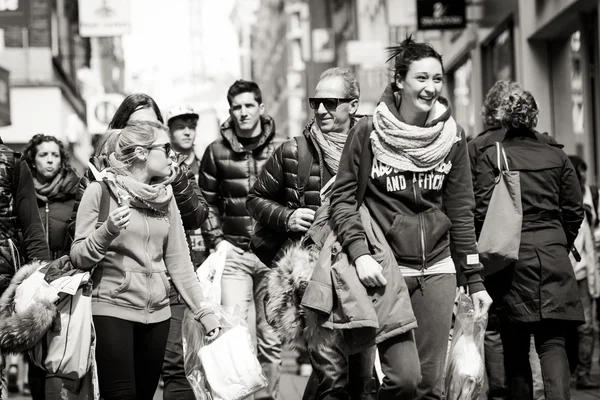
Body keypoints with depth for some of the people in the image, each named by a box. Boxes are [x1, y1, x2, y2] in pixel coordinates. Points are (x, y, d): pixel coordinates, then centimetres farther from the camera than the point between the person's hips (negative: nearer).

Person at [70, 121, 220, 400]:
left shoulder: (165, 196, 10)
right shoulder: (101, 190, -4)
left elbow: (178, 260, 10)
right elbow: (79, 257, -7)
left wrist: (203, 310, 5)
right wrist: (108, 231, -24)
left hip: (157, 312, 5)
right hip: (113, 309, -5)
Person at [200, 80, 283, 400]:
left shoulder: (281, 149, 3)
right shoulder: (217, 152, 5)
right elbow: (208, 202, 13)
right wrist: (216, 240, 4)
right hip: (233, 253, 0)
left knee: (271, 337, 4)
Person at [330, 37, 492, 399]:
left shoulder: (452, 136, 5)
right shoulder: (368, 132, -5)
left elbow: (461, 210, 10)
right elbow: (343, 197, -1)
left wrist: (475, 280, 7)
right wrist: (359, 253, -16)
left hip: (437, 270, 4)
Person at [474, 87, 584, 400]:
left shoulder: (491, 157, -2)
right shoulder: (557, 156, 6)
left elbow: (482, 212, -6)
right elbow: (574, 210, 8)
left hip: (513, 258, -2)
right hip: (554, 255, 2)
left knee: (515, 348, 8)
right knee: (553, 342, -1)